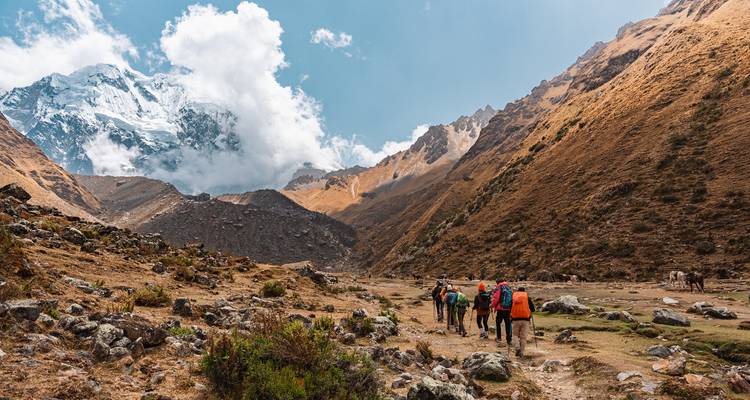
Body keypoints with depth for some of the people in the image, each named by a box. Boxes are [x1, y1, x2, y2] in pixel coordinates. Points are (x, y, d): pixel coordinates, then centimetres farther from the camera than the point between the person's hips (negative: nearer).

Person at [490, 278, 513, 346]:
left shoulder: (498, 288, -6)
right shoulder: (509, 288, 11)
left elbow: (496, 298, -13)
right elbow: (512, 298, 11)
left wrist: (492, 305, 1)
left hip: (501, 309, -5)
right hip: (509, 309, 5)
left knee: (498, 323, 11)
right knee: (508, 324, 9)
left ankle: (499, 337, 10)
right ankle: (509, 339, 10)